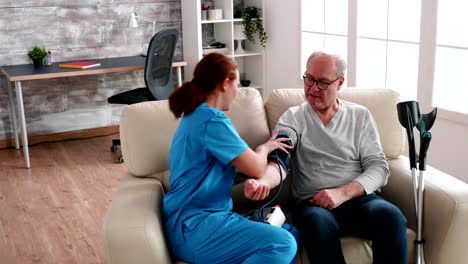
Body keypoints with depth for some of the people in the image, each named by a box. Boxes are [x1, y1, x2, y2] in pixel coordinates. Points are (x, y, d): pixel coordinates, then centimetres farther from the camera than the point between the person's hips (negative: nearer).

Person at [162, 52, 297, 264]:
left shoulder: (195, 116, 16)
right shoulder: (212, 120, -15)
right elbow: (255, 168, -14)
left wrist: (265, 149, 14)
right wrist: (264, 148, 6)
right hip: (192, 227, -10)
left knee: (289, 231, 4)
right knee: (283, 244, -24)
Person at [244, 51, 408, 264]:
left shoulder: (360, 116, 13)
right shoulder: (293, 117, 9)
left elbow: (378, 167, 5)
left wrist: (342, 193, -13)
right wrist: (263, 181, -33)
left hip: (358, 198, 2)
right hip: (312, 203, -1)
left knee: (390, 214, -31)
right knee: (317, 220, -36)